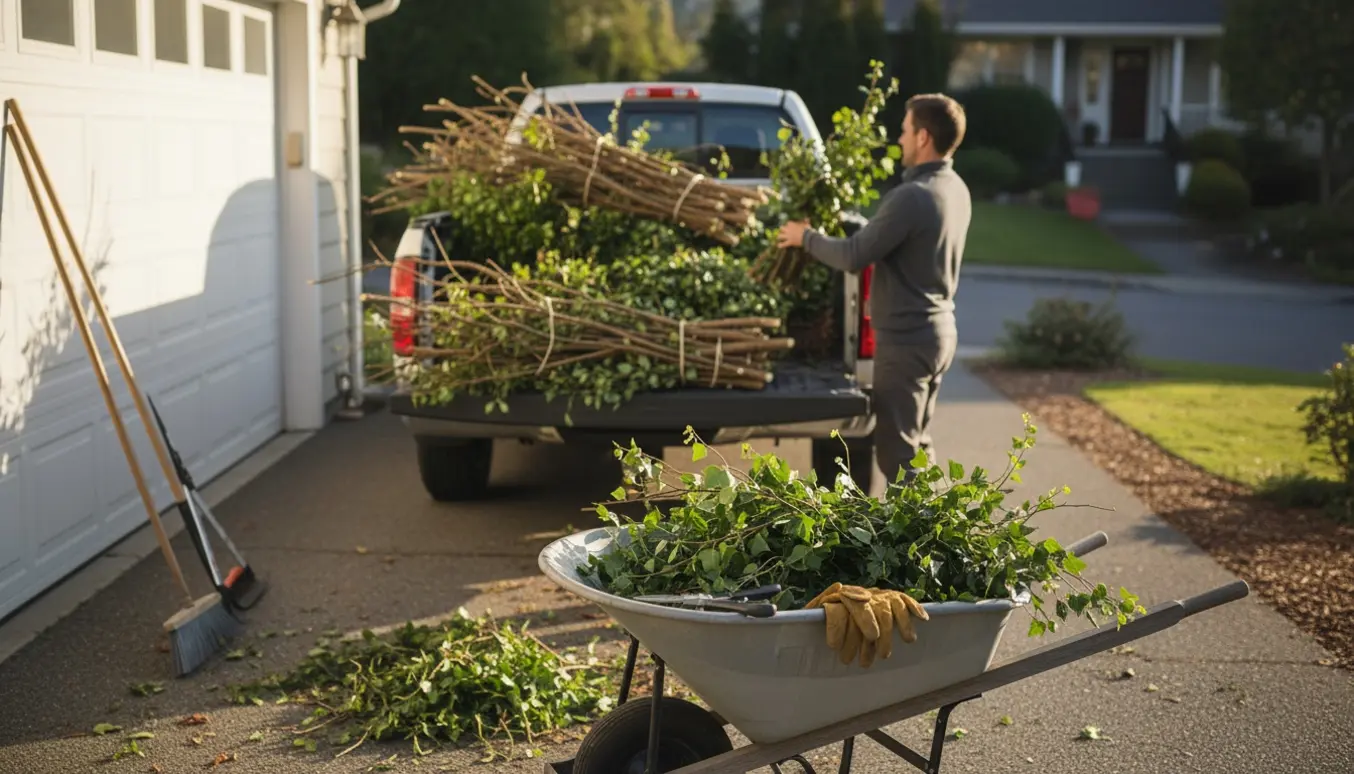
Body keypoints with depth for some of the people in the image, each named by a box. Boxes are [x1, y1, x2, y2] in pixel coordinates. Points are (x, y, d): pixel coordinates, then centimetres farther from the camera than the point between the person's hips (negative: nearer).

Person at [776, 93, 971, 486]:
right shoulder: (956, 190, 7)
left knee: (896, 450, -3)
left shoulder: (912, 197, -23)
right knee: (916, 445, 19)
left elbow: (854, 257, -19)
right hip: (938, 331, 10)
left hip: (906, 339, -10)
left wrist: (806, 237, -3)